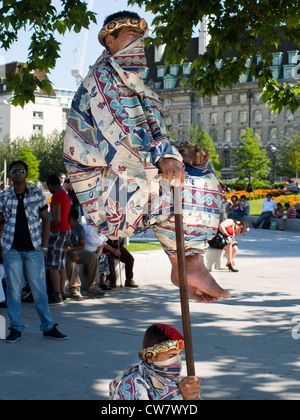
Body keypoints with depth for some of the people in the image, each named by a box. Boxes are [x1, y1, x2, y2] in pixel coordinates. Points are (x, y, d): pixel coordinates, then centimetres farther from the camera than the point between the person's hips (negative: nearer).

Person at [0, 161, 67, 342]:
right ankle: (16, 329, 12)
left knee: (39, 288, 3)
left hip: (33, 249, 0)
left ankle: (48, 327, 13)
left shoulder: (37, 193, 3)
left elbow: (45, 220, 6)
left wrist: (44, 246, 0)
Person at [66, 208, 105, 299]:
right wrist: (70, 253, -29)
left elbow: (82, 246, 5)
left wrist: (70, 248, -13)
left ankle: (92, 288, -17)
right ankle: (74, 290, -32)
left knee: (93, 257, -16)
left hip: (76, 251, 5)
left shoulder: (79, 228, 0)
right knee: (71, 261, -38)